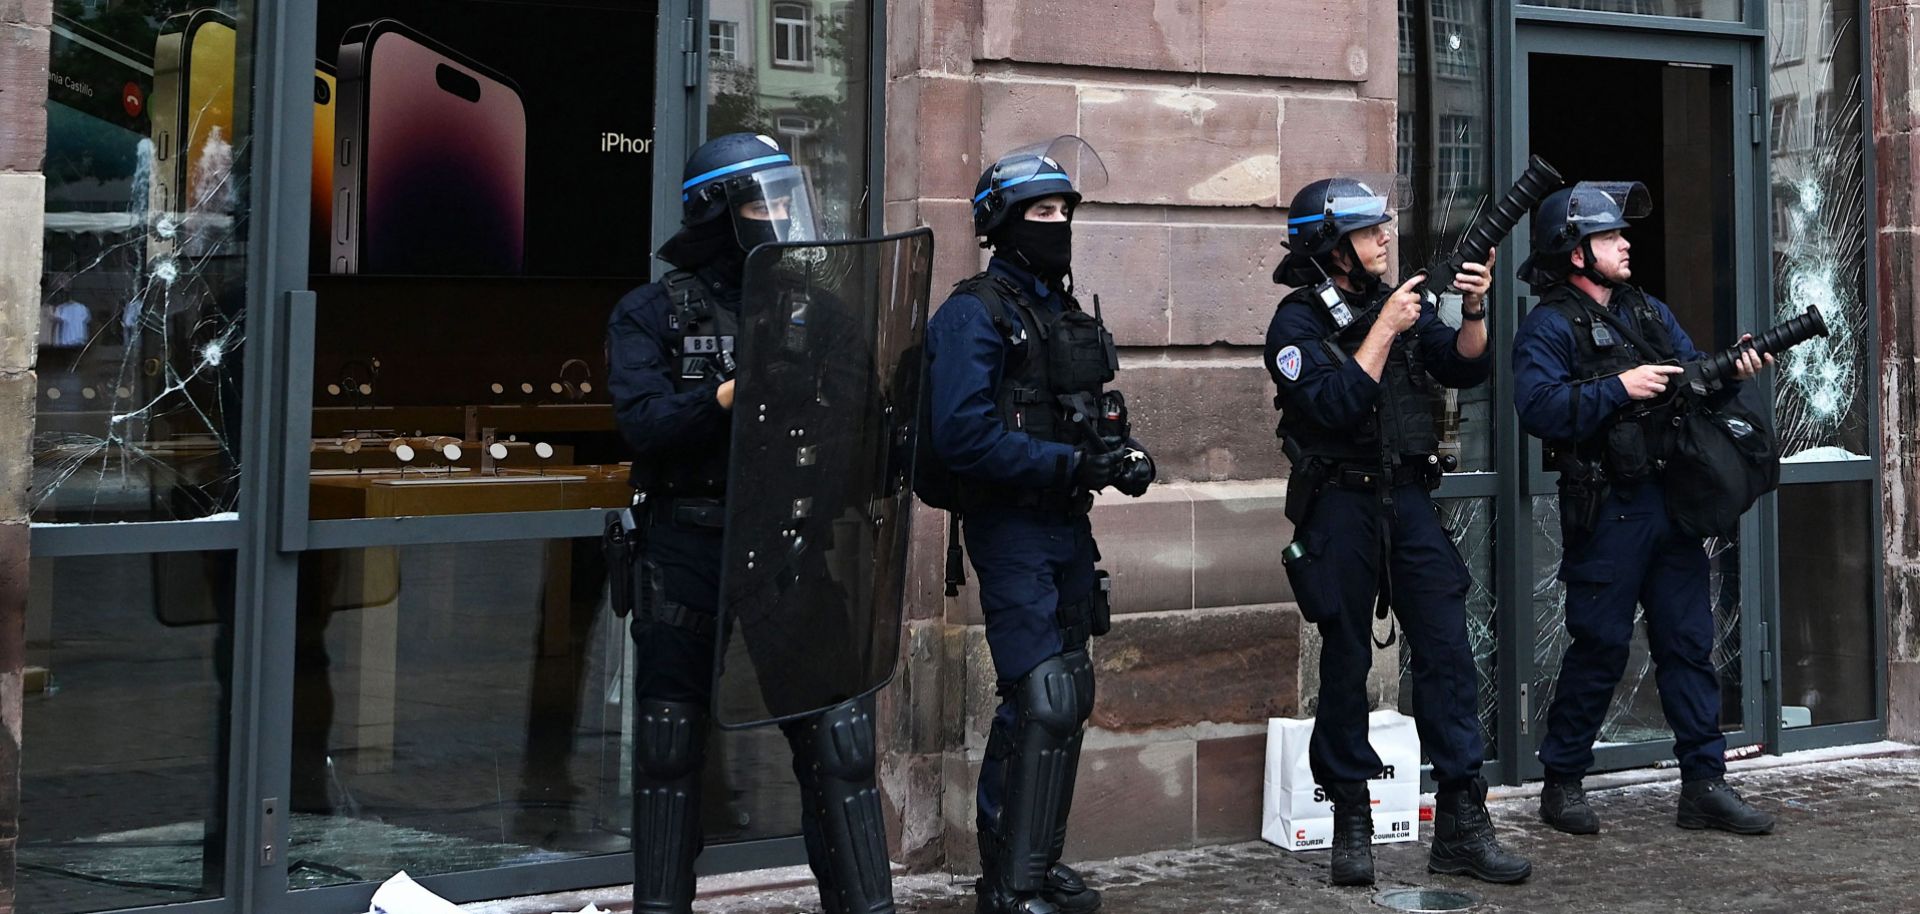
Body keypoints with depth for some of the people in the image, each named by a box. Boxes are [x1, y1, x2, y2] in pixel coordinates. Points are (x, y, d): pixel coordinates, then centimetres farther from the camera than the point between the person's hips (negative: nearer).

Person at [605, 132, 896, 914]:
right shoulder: (653, 314, 1)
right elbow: (643, 424, -13)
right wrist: (734, 393, -24)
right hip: (689, 557, -2)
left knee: (837, 739, 0)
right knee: (670, 748, 8)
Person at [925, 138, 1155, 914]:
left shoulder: (1066, 313, 16)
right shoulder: (975, 313, -11)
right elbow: (962, 436, -22)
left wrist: (1122, 456, 0)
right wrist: (1069, 463, -24)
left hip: (1067, 526, 9)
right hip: (1010, 526, -9)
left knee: (1069, 697, 14)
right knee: (1041, 701, -13)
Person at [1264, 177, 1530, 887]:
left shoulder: (1403, 302, 11)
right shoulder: (1298, 322, -6)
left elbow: (1464, 368, 3)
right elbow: (1336, 406, -20)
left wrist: (1474, 312, -14)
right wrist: (1386, 328, -18)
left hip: (1409, 500, 5)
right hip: (1339, 504, -4)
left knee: (1446, 650, -2)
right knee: (1346, 662, 3)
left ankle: (1461, 826, 2)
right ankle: (1351, 823, 14)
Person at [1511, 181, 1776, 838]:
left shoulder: (1650, 313, 17)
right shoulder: (1549, 327, -6)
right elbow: (1538, 407, -19)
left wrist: (1732, 371, -5)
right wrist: (1620, 389, -21)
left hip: (1671, 504, 7)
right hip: (1604, 512, -7)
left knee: (1689, 642, 7)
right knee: (1599, 648, -1)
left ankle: (1704, 785, 13)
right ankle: (1561, 784, 13)